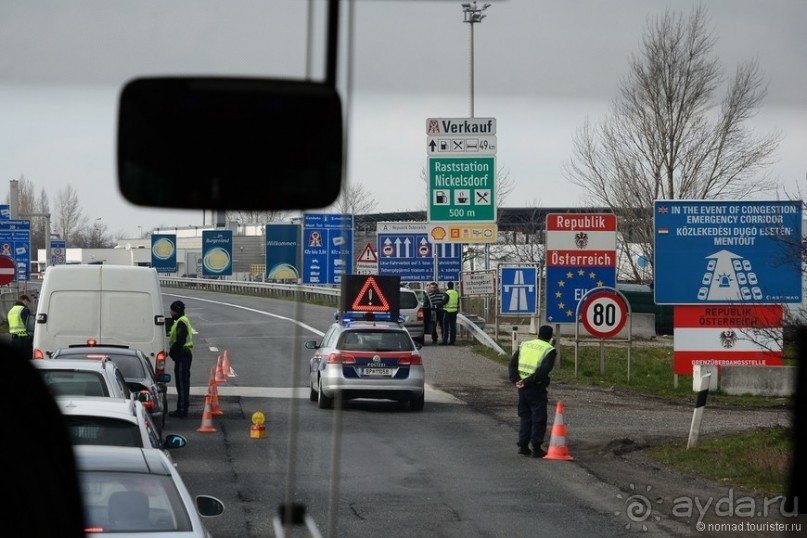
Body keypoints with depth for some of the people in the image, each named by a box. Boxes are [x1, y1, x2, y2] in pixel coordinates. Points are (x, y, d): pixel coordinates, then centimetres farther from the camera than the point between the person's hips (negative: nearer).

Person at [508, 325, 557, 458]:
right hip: (537, 387, -5)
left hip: (523, 387, 5)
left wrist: (516, 380, -3)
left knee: (524, 417, 15)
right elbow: (544, 370, -17)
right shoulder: (549, 350, -5)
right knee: (539, 418, 2)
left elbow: (512, 364, 5)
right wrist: (528, 381, -15)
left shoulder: (524, 345, 11)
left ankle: (523, 446, 14)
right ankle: (536, 448, -1)